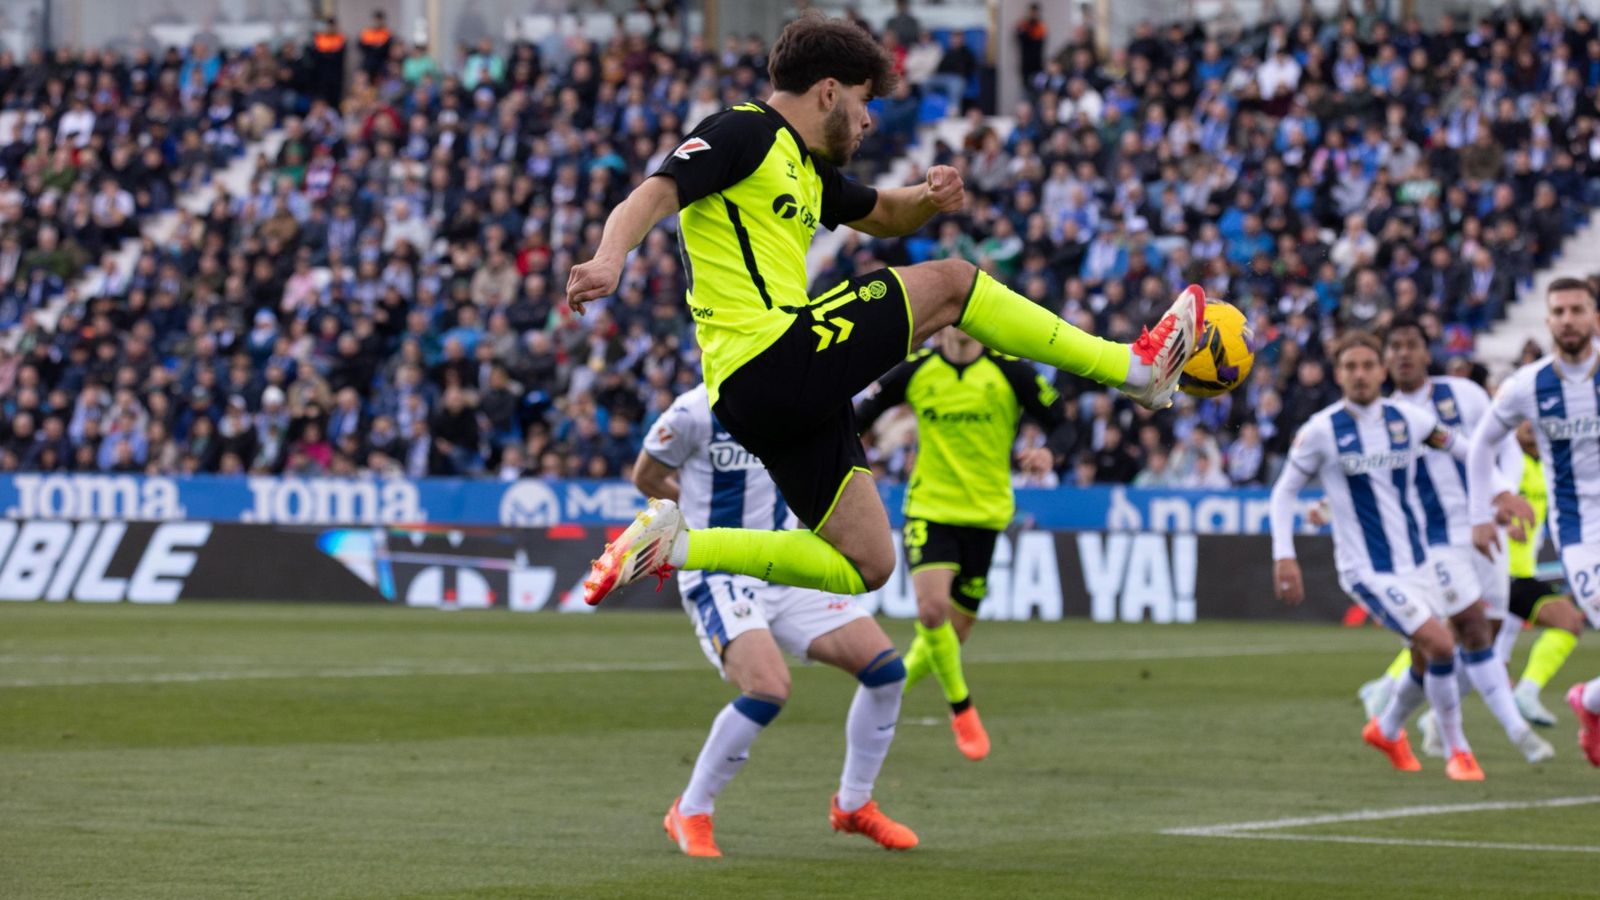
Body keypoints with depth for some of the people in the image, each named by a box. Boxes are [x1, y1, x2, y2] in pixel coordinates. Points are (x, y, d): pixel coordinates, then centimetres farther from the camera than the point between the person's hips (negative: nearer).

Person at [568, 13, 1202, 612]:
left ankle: (672, 546, 6)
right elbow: (652, 197, -18)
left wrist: (930, 197, 14)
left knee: (865, 569, 10)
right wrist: (609, 261, -39)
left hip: (762, 399, 10)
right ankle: (1136, 367, 5)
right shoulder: (744, 133, -4)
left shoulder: (807, 169, 25)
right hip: (775, 358, -10)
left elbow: (884, 215, 39)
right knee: (948, 283, -3)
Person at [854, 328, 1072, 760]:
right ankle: (961, 707, -1)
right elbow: (862, 415, 12)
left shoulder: (1010, 372, -5)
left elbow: (1061, 424, -1)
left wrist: (1049, 453, -22)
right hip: (928, 509, -1)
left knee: (952, 635, 2)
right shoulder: (914, 371, -1)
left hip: (985, 514, 1)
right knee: (932, 607, -24)